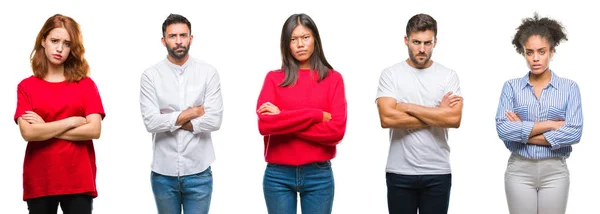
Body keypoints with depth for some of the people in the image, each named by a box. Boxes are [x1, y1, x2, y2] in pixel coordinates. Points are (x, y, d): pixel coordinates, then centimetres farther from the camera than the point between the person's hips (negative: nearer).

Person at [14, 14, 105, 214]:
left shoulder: (86, 84, 5)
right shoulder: (26, 86, 4)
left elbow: (94, 130, -7)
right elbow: (28, 133, -10)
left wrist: (45, 129, -7)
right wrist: (72, 121, -9)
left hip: (78, 180, 0)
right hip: (39, 181, 0)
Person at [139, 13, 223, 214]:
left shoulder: (208, 73, -1)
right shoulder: (150, 75, -1)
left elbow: (214, 121, -10)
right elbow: (151, 122, -11)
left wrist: (170, 121, -9)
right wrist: (191, 112, -9)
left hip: (198, 173, -1)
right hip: (163, 173, 1)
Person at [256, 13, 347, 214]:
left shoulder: (333, 78, 2)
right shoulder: (274, 78, 3)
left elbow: (337, 130, -10)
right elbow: (264, 124, -12)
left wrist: (283, 119, -11)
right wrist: (315, 115, -15)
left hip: (319, 175, 0)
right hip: (278, 175, 0)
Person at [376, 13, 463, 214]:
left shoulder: (449, 76, 3)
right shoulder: (390, 75, 0)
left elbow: (454, 119, -12)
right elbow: (387, 118, -14)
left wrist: (408, 107, -11)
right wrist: (437, 116, -9)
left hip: (438, 173, 1)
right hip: (400, 172, -1)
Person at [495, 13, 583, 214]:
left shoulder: (569, 88, 0)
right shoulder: (511, 87, 2)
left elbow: (574, 133, -12)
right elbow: (503, 129, -11)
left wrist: (523, 132, -11)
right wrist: (551, 124, -14)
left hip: (555, 171, 0)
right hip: (519, 170, 0)